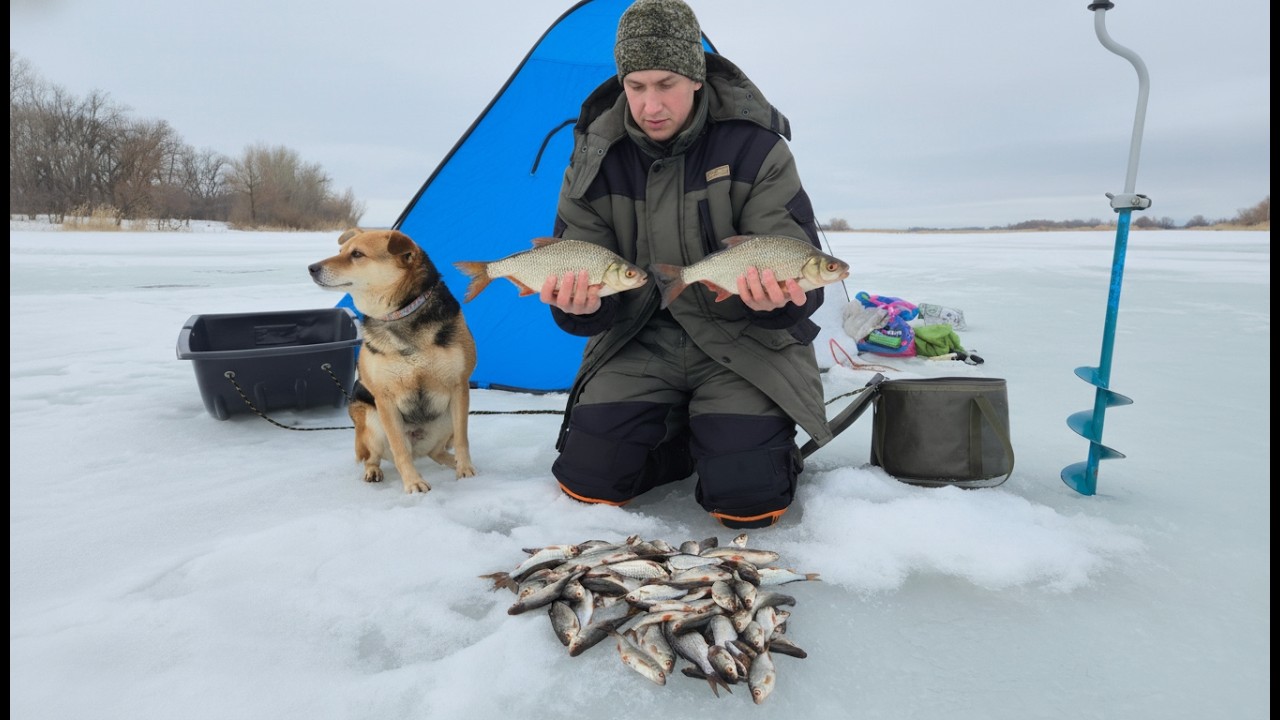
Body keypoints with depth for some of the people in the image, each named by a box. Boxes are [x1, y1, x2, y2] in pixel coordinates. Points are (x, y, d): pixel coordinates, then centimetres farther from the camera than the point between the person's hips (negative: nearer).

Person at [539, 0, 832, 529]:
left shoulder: (753, 147, -13)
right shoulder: (597, 157, -5)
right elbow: (579, 267, -4)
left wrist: (778, 295, -40)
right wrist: (581, 304, -30)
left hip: (743, 343, -2)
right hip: (641, 341, 3)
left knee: (747, 501, -17)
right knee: (588, 479, -10)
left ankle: (740, 437, 19)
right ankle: (681, 438, 19)